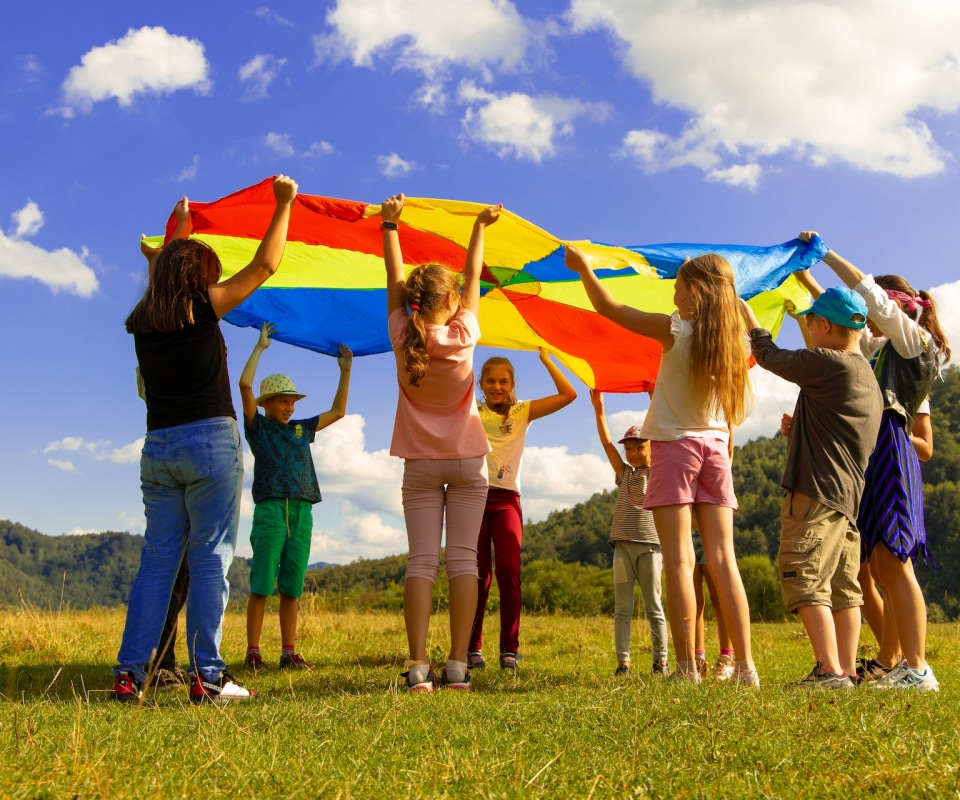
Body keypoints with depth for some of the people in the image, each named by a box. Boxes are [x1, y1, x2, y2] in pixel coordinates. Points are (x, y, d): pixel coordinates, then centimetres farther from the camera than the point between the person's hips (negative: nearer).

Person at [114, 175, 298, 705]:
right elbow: (264, 266, 1)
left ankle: (129, 674, 5)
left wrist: (180, 226, 47)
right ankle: (206, 676, -4)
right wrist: (284, 204, 11)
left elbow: (165, 269, 32)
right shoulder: (202, 307, -3)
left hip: (157, 447, 6)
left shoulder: (142, 322, 12)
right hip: (210, 442, -6)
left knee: (158, 558, 8)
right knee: (210, 557, -3)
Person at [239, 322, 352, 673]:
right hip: (270, 510, -4)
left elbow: (338, 411, 27)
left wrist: (345, 371, 21)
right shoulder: (258, 426, 7)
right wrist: (260, 347, 1)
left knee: (292, 588, 5)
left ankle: (289, 652, 8)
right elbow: (245, 384, -5)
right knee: (261, 585, -6)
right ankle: (253, 652, -3)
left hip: (301, 512, 5)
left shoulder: (301, 429, 21)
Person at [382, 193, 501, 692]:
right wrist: (480, 227, 17)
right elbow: (473, 278, 4)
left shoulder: (403, 336, -7)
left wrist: (390, 225, 17)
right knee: (463, 559, -2)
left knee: (421, 561, -2)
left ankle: (418, 667, -10)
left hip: (421, 464, 1)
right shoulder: (463, 335, -9)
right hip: (467, 461, -1)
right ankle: (457, 666, -6)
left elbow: (394, 280, 5)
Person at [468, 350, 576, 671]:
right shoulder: (470, 412, 10)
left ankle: (509, 650, -5)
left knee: (509, 573, -11)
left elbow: (568, 394, 3)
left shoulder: (523, 412, 10)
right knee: (478, 575, -1)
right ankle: (472, 649, 5)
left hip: (506, 499, 0)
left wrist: (545, 358, 1)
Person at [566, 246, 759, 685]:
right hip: (715, 447, 5)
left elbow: (609, 308, -3)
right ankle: (746, 666, 2)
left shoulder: (675, 329, -9)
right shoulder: (732, 338, 3)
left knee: (678, 558, -6)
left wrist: (583, 268, 13)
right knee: (722, 559, 4)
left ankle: (687, 668, -8)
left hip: (675, 446, -5)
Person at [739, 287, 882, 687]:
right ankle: (847, 670, 10)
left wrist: (746, 313, 15)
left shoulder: (828, 364, -11)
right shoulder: (868, 378, 18)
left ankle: (830, 671, -14)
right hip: (848, 495, 10)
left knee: (805, 580, -10)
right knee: (842, 586, 9)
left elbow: (770, 356, 1)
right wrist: (799, 428, 29)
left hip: (816, 492, -10)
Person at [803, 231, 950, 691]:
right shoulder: (882, 348, 24)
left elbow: (869, 293, -7)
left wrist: (826, 253, -2)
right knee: (881, 566, 7)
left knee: (891, 562, -15)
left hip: (890, 452, -9)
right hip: (875, 454, 9)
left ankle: (917, 669, -15)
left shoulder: (916, 339, 0)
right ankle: (889, 665, 10)